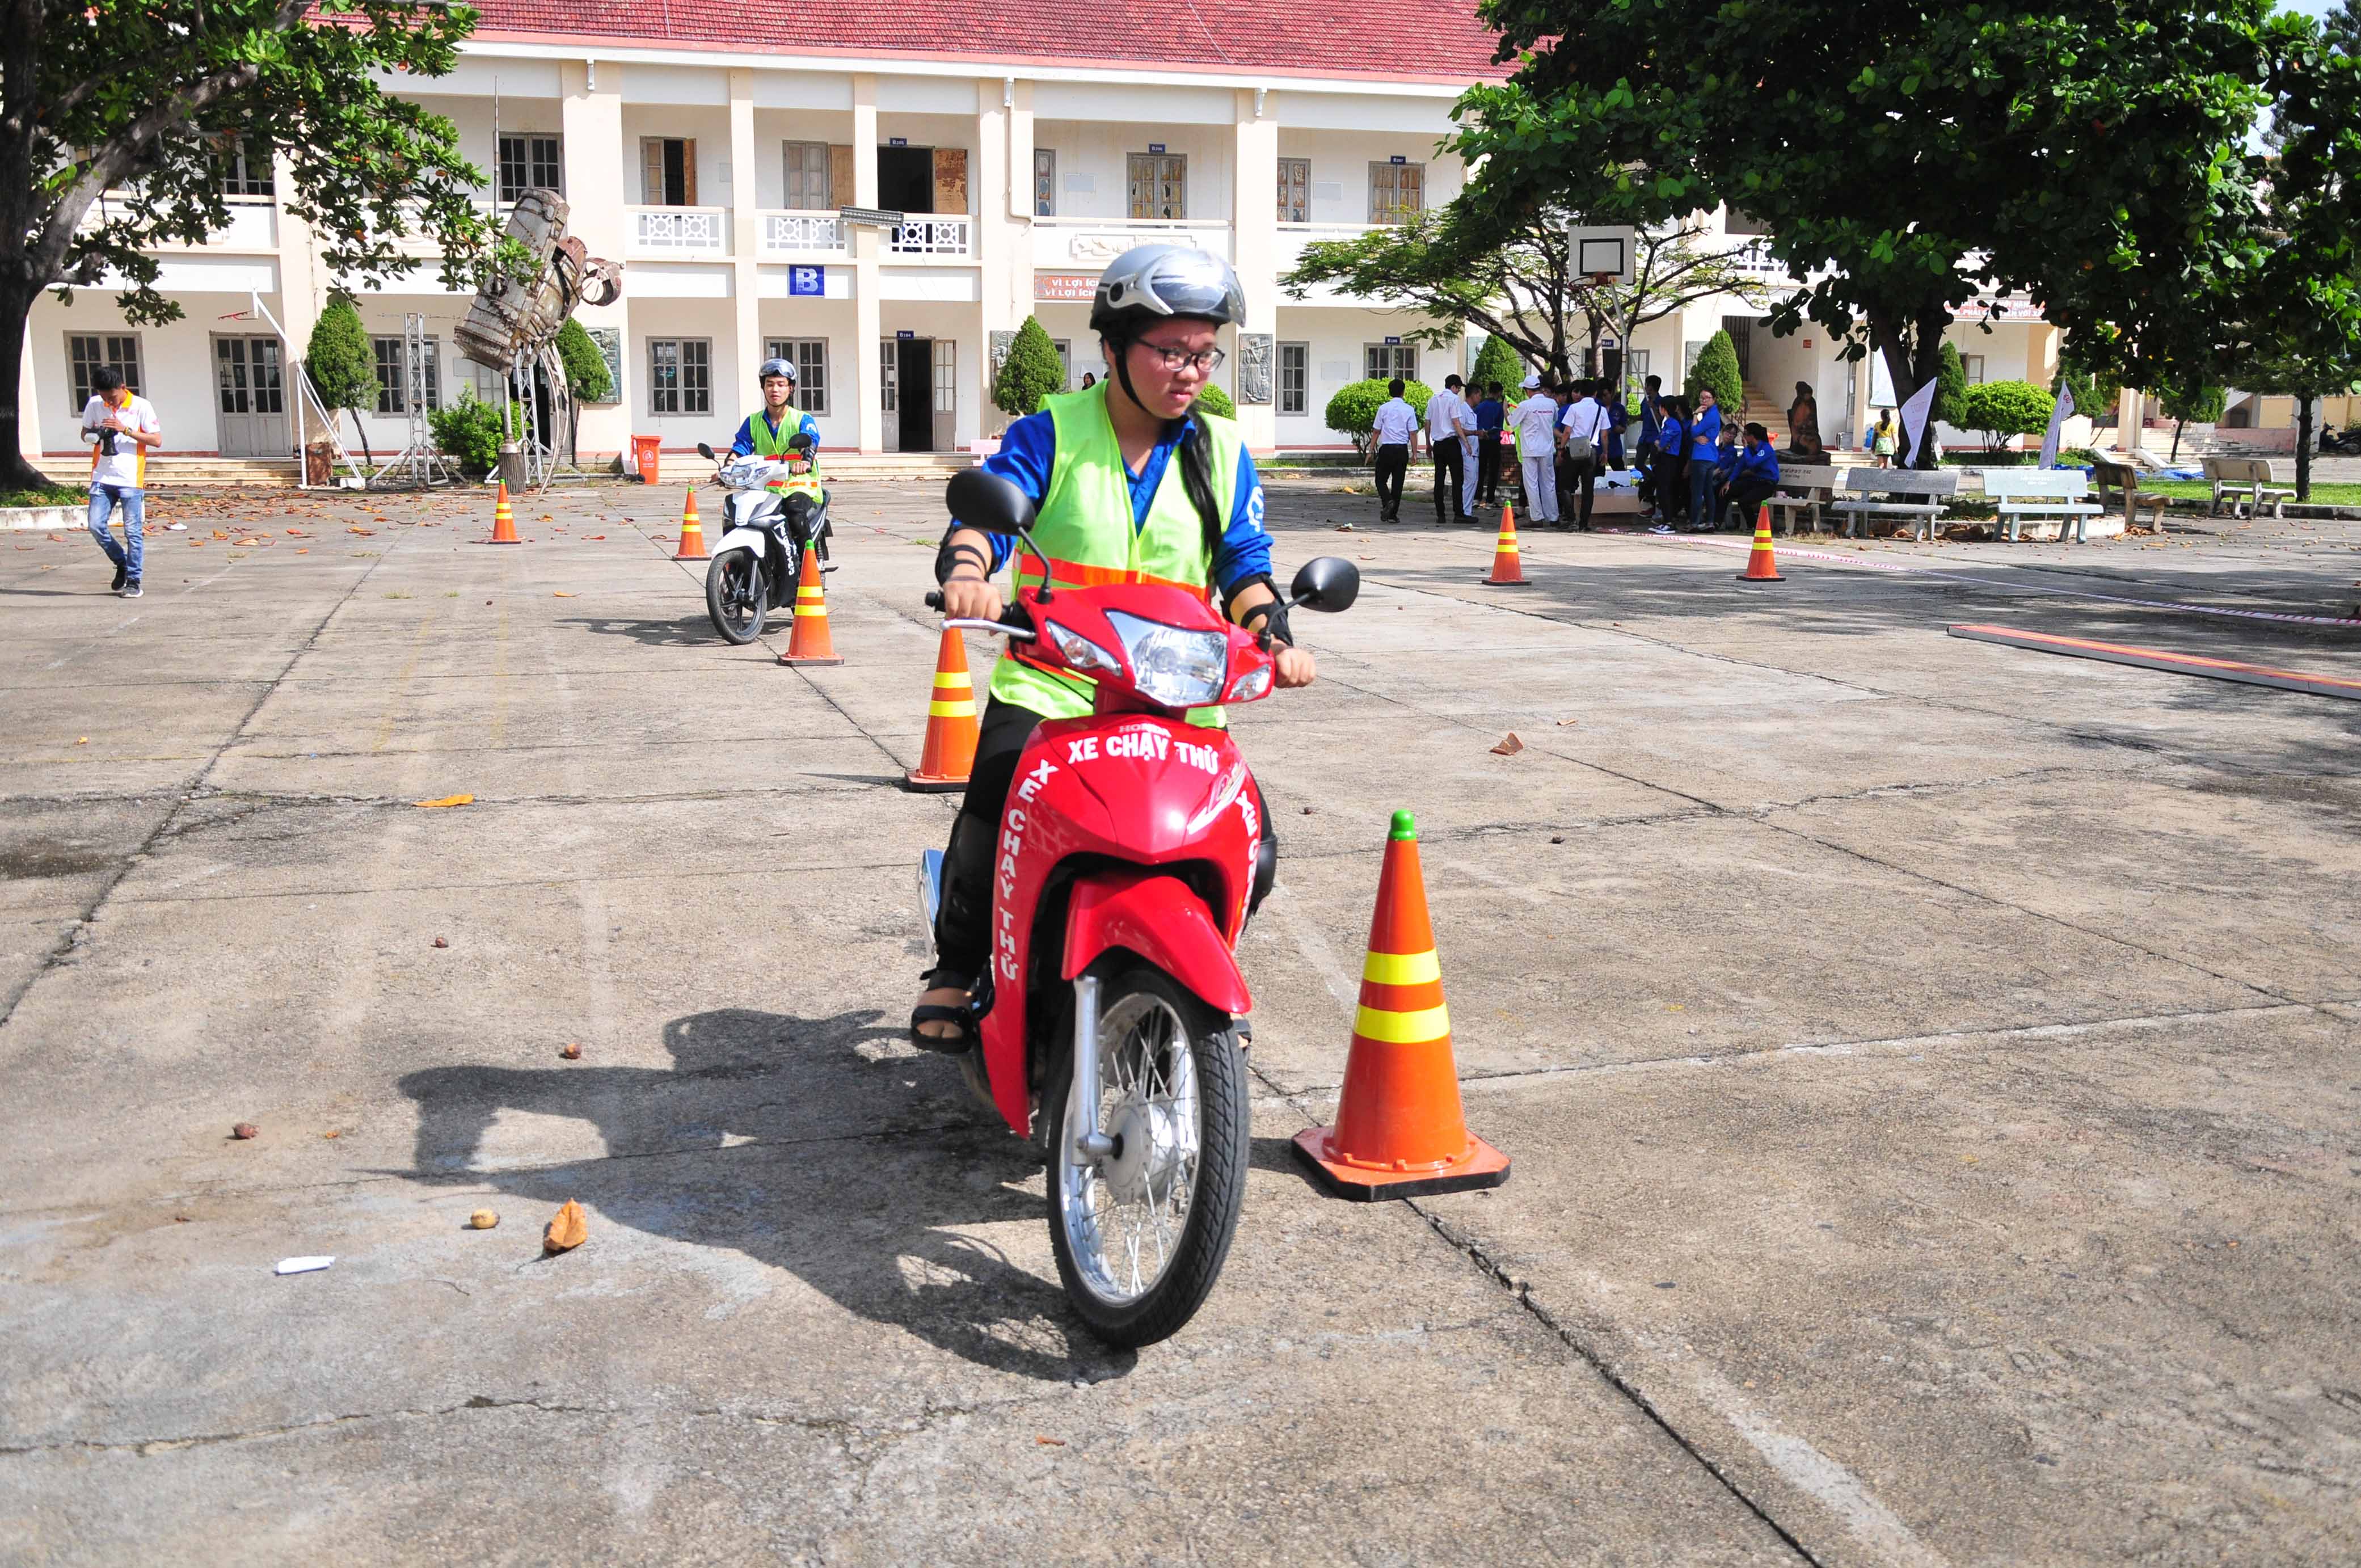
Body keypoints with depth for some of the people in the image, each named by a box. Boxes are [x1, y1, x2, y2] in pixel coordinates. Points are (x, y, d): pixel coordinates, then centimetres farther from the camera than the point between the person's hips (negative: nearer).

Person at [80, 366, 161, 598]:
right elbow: (85, 433, 19)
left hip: (131, 479, -4)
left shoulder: (141, 406, -4)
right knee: (96, 526, -4)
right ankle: (121, 563, 20)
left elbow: (157, 440, -7)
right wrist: (93, 436, -5)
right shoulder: (94, 405, 7)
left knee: (133, 532, -3)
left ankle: (133, 581, 6)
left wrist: (125, 430, -17)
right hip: (102, 477, 4)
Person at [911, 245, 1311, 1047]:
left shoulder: (1223, 452, 11)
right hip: (1049, 684, -2)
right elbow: (986, 509, -8)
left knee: (1249, 858, -11)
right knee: (990, 819, -26)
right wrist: (967, 571, -31)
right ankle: (957, 967, 3)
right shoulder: (1050, 433, 3)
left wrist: (1275, 637, -11)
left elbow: (1244, 566, 9)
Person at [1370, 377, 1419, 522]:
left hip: (1386, 449, -1)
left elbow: (1376, 432, 1)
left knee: (1381, 480, 9)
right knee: (1398, 482, 8)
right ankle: (1393, 514, 9)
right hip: (1402, 450, 1)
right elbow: (1413, 434, 0)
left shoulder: (1383, 408, -2)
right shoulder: (1409, 410, 0)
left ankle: (1388, 501, -19)